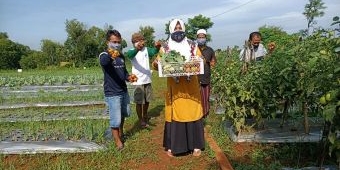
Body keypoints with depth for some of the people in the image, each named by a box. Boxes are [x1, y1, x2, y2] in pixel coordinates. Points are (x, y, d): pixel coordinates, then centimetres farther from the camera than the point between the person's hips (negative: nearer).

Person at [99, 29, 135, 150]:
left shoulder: (121, 56, 8)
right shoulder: (104, 55, -14)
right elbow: (103, 62, -39)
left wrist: (128, 77, -4)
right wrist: (111, 56, -61)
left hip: (123, 91, 7)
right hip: (112, 94, -7)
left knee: (124, 114, 24)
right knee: (116, 119, -1)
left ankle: (121, 133, 48)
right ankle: (117, 140, 21)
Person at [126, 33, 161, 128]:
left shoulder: (146, 50, 2)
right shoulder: (132, 51, -8)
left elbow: (153, 51, -18)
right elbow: (130, 54, -32)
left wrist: (157, 47, -43)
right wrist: (137, 49, -55)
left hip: (147, 80, 4)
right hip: (138, 81, -4)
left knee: (147, 100, 18)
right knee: (139, 102, 3)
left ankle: (145, 116, 40)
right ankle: (141, 120, 19)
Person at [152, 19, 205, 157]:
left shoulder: (192, 45, 8)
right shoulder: (165, 47, 6)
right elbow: (157, 65, 5)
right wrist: (156, 63, -19)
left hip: (191, 86, 1)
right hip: (174, 87, 0)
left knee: (193, 113, 3)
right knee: (174, 114, 3)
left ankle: (195, 145, 17)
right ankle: (172, 146, 17)